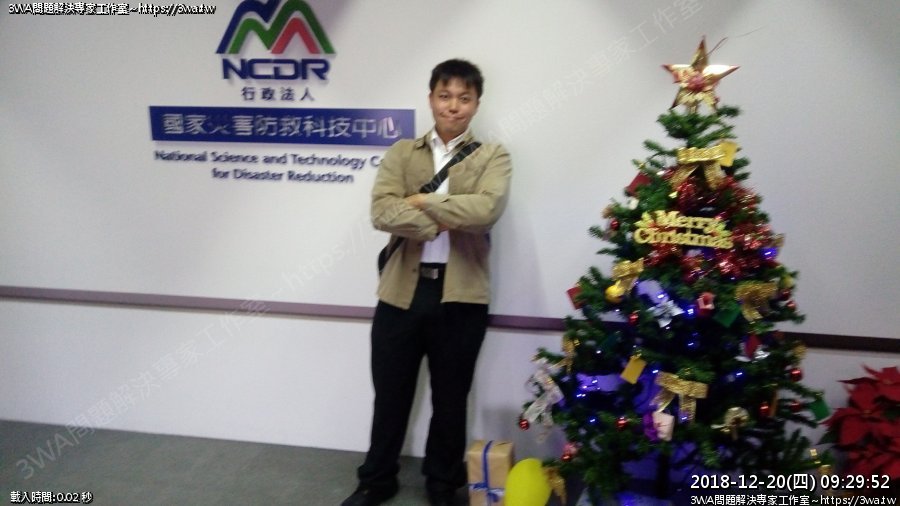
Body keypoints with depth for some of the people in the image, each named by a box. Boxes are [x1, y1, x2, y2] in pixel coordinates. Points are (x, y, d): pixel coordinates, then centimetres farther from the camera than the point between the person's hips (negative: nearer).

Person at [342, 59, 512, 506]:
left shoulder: (493, 157, 3)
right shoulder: (401, 153, 8)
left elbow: (486, 209, -17)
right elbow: (382, 212, -9)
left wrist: (422, 202, -11)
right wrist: (445, 220, -16)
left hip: (461, 295, -1)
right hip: (402, 291, 2)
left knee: (450, 398, 14)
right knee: (390, 394, 14)